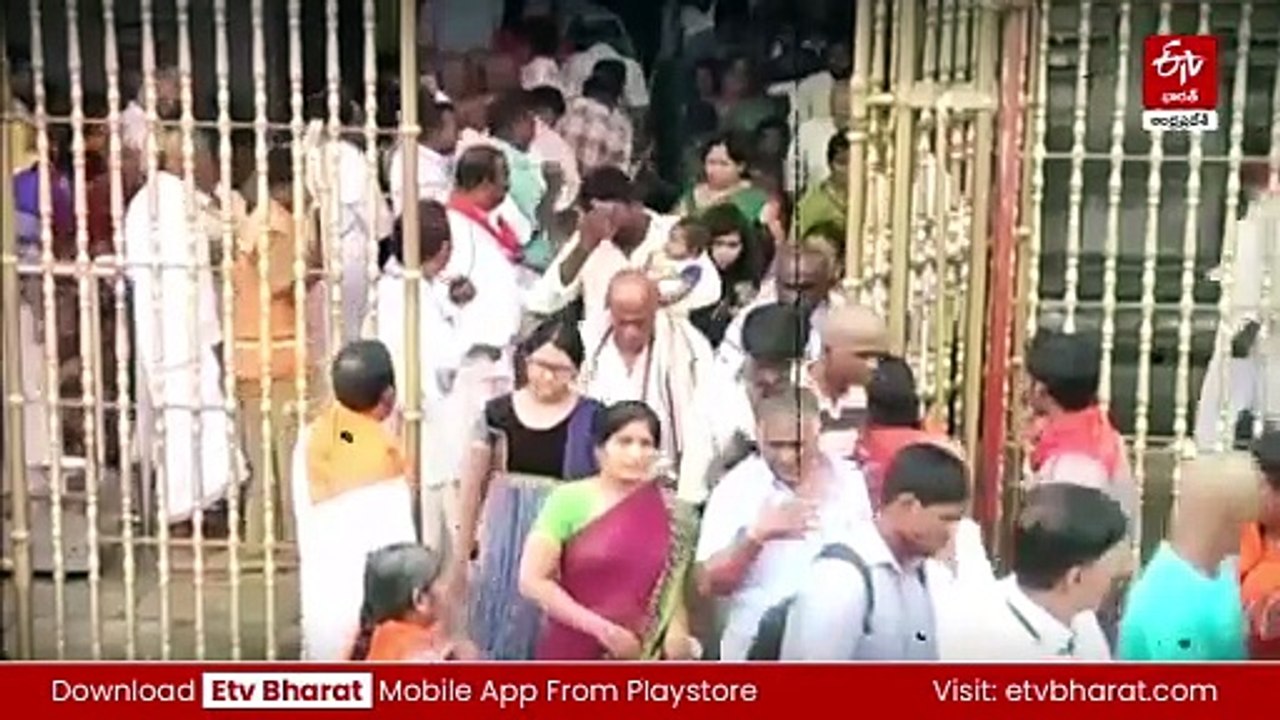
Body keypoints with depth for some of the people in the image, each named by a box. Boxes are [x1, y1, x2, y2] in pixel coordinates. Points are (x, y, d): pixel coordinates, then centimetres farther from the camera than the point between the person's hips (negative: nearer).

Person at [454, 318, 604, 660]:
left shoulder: (592, 418, -5)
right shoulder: (498, 412, 0)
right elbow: (474, 487, 9)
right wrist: (461, 554, 12)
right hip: (505, 542, 2)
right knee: (503, 632, 8)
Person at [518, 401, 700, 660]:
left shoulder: (673, 516, 5)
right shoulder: (569, 500, -4)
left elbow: (673, 592, 10)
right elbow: (532, 580, -9)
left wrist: (678, 636, -11)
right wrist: (602, 628, -14)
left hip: (642, 659, 2)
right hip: (573, 656, -2)